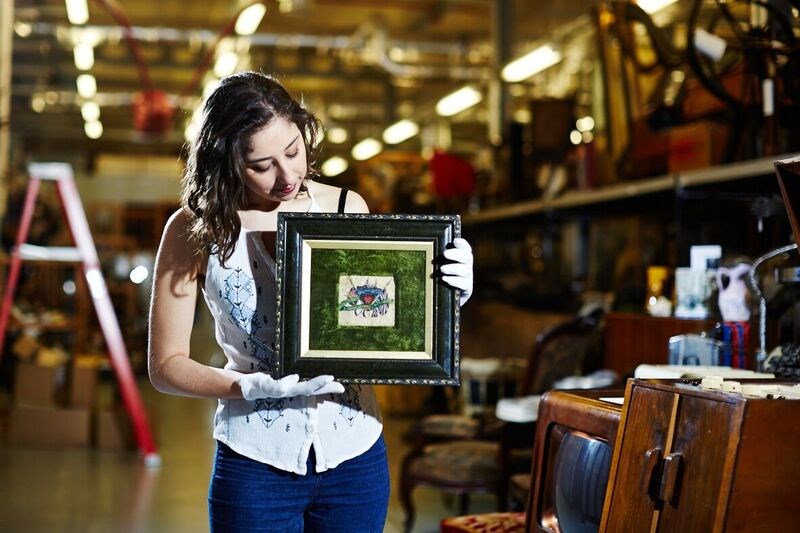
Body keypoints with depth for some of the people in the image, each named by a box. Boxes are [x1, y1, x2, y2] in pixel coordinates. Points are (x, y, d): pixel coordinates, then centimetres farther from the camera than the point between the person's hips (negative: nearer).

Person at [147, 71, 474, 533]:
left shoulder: (347, 209, -1)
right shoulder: (196, 230, -7)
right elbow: (166, 364, -5)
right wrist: (256, 388, -19)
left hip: (354, 453, 2)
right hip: (256, 463, -2)